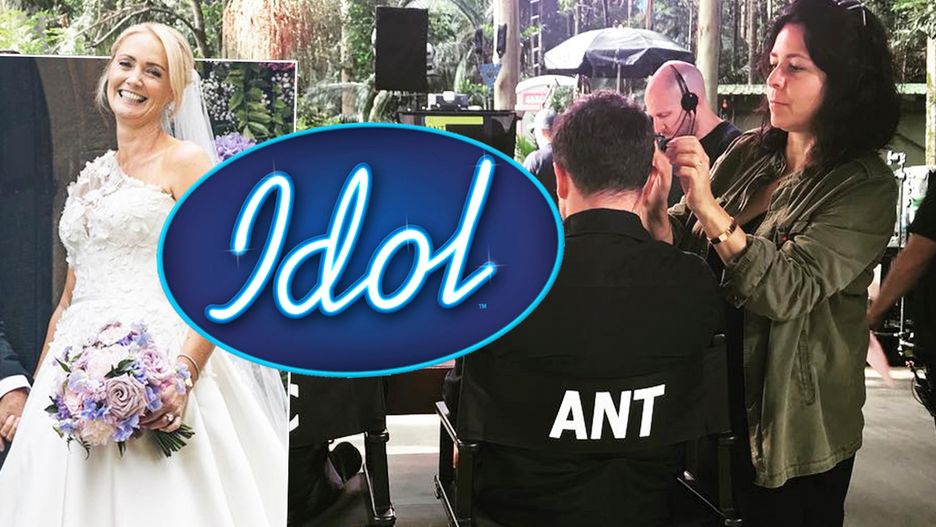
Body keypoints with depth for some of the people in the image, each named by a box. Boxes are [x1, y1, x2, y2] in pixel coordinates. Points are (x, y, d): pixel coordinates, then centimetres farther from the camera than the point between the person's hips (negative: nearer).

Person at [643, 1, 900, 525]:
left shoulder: (866, 186, -15)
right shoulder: (749, 155, 1)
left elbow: (787, 291, -26)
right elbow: (680, 241, 2)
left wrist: (710, 209, -36)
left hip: (796, 423, -5)